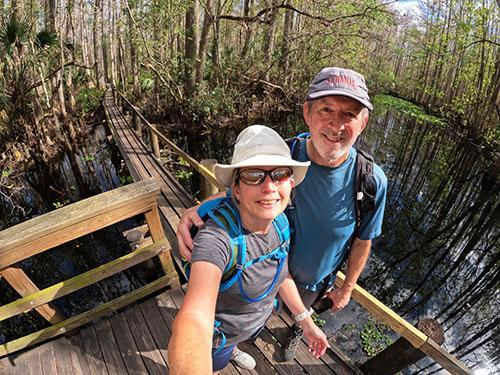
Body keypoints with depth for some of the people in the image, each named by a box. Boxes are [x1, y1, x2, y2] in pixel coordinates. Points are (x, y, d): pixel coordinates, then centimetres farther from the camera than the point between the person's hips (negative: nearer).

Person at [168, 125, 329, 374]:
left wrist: (307, 323, 4)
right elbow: (193, 318, -55)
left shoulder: (279, 221, -19)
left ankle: (233, 351, 72)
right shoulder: (216, 239, -41)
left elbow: (281, 274, -3)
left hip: (258, 319, 6)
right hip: (219, 333, -5)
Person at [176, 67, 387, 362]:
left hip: (315, 280, 0)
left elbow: (362, 242, -13)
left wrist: (347, 288, 0)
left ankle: (295, 332, 72)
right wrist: (198, 209, -38)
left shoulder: (372, 181, -29)